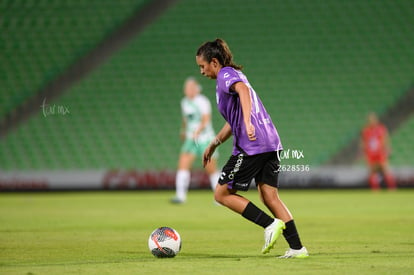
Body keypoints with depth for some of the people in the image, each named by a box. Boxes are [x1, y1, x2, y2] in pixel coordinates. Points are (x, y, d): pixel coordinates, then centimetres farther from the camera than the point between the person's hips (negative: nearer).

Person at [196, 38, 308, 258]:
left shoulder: (226, 75, -3)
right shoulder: (235, 75, 26)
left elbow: (243, 90, -27)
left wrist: (247, 123, -40)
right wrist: (213, 145, 37)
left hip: (251, 145, -9)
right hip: (270, 142, 9)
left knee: (222, 194, 0)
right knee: (269, 197, 8)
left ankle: (271, 224, -9)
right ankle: (297, 248, 1)